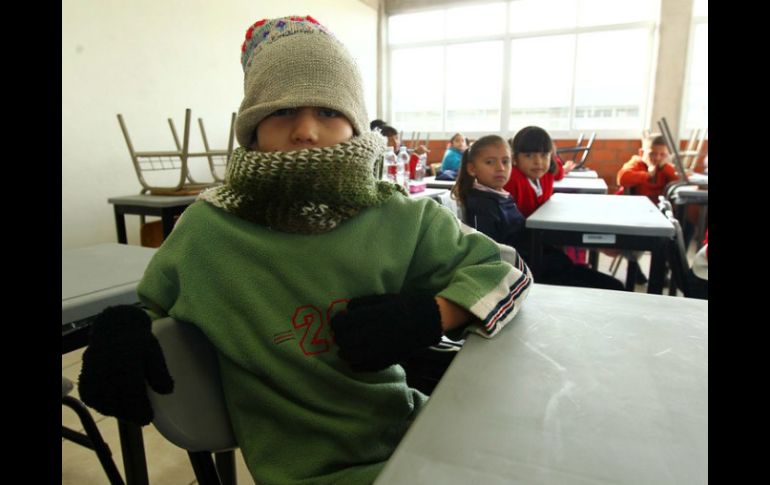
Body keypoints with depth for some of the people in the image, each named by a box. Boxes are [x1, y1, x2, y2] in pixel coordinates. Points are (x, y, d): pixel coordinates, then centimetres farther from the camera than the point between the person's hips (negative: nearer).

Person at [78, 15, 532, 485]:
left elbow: (505, 271, 0)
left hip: (406, 429, 3)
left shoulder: (400, 220, -10)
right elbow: (150, 312, 9)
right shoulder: (206, 232, -10)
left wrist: (428, 316, -18)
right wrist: (122, 332, -15)